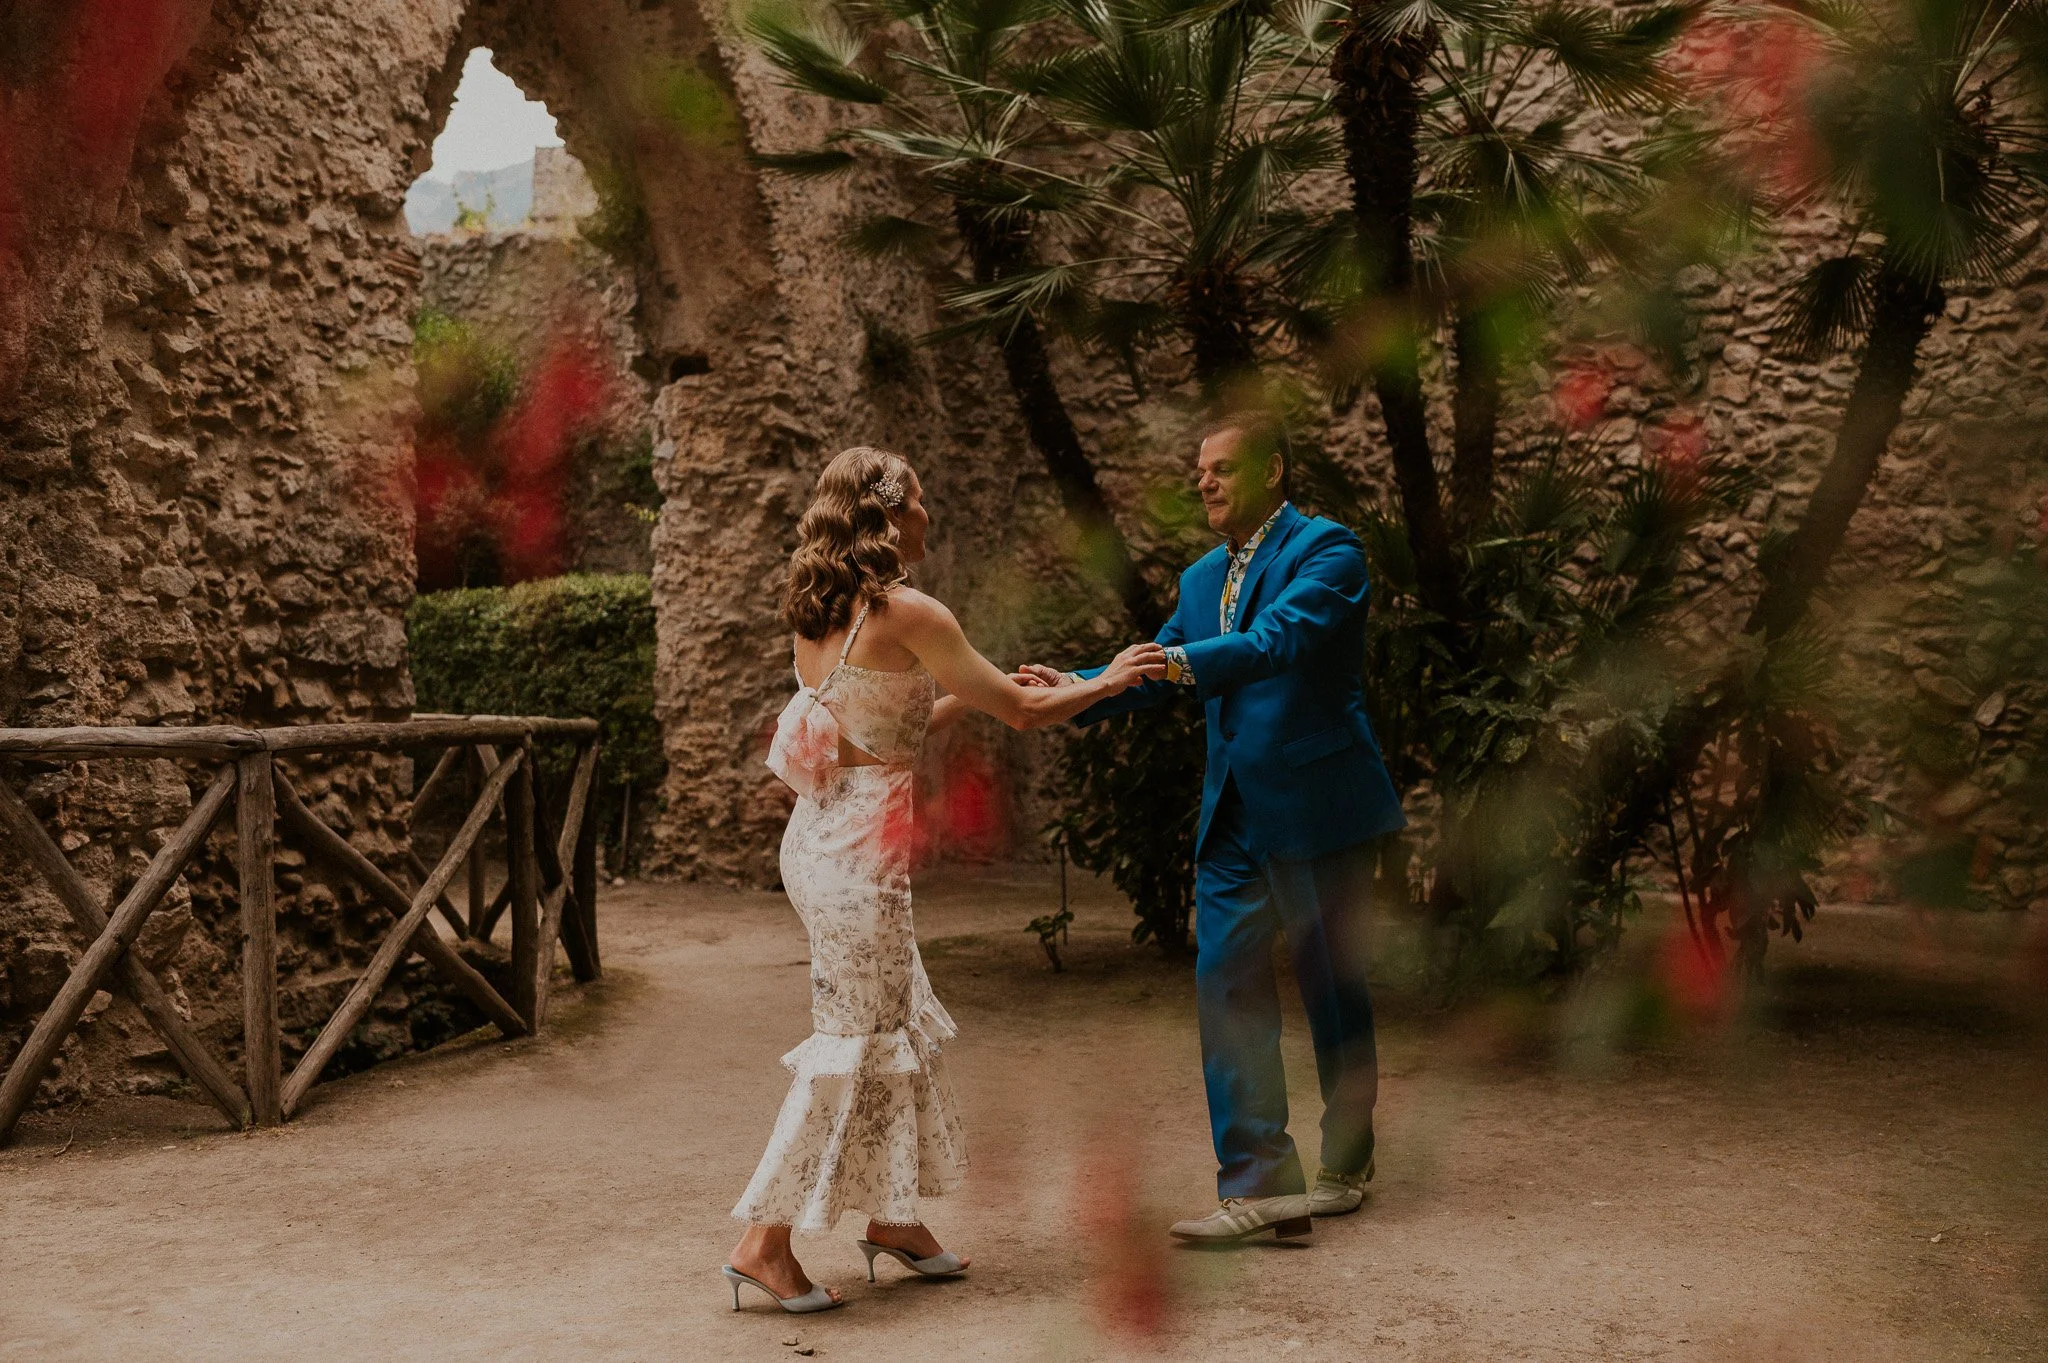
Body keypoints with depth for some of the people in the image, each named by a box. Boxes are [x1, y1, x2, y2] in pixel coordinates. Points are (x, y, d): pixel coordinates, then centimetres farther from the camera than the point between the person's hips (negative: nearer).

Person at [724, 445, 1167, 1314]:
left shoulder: (818, 616, 11)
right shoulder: (906, 612, -13)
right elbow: (1021, 714, -8)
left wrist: (974, 692, 23)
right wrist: (1108, 680, 7)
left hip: (820, 834, 9)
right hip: (860, 848, -9)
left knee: (898, 1024, 17)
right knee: (854, 1042, 0)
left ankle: (892, 1216, 27)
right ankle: (765, 1242, 6)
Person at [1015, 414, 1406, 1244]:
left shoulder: (1327, 551, -8)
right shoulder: (1203, 578, 16)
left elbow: (1278, 640, -25)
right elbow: (1158, 671, 14)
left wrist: (1180, 661, -38)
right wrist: (1076, 689, -3)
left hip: (1318, 807, -6)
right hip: (1234, 816, 7)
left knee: (1332, 986, 7)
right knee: (1228, 986, -1)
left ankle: (1345, 1167, 23)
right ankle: (1257, 1183, 3)